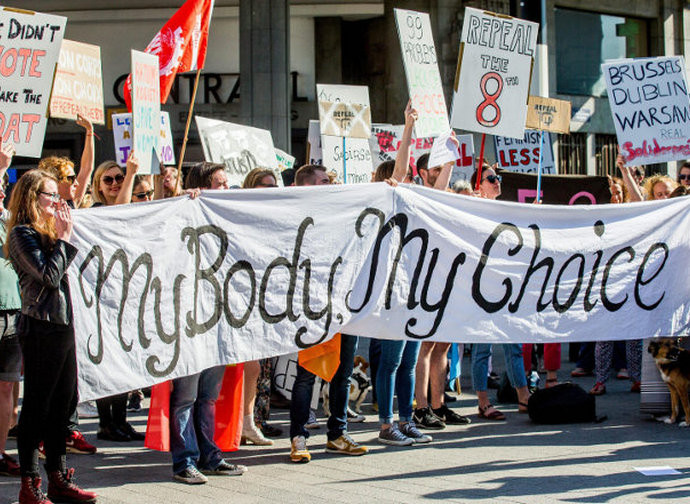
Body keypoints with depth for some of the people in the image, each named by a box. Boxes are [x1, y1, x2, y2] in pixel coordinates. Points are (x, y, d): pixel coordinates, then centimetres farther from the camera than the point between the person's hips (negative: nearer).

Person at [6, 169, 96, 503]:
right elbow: (49, 276, -18)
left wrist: (64, 237, 8)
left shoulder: (48, 232, 18)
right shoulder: (22, 234, -10)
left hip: (62, 324, 9)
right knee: (37, 405, -3)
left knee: (63, 402, 11)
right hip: (40, 328, -9)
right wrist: (64, 238, -11)